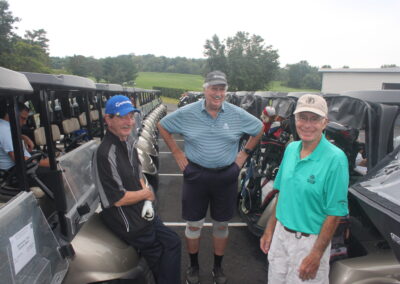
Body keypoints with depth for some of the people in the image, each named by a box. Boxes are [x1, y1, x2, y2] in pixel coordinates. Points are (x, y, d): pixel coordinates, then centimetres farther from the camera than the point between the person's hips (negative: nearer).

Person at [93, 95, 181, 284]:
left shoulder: (128, 141, 2)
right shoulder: (105, 154, -27)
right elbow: (118, 199, -25)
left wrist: (147, 202, -4)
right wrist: (146, 194, -10)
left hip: (141, 210, 8)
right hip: (128, 221, -8)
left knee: (172, 242, 16)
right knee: (157, 255, 8)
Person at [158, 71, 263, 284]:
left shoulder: (238, 114, -3)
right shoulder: (187, 113, -6)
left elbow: (259, 128, 12)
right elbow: (162, 126, 6)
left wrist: (245, 153, 5)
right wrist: (176, 153, 0)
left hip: (226, 176, 1)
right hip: (195, 175, -1)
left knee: (221, 225, 15)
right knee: (193, 225, 11)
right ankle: (193, 266, 36)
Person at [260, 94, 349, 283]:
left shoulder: (335, 159, -18)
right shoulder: (291, 149, -1)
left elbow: (335, 213, -16)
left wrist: (316, 255, -16)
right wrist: (269, 230, 8)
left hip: (309, 241, -5)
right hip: (280, 234, 6)